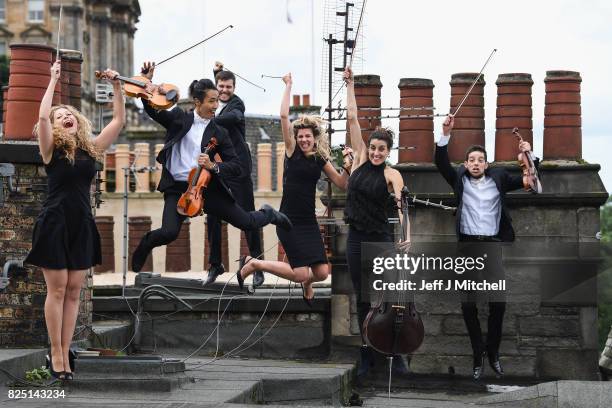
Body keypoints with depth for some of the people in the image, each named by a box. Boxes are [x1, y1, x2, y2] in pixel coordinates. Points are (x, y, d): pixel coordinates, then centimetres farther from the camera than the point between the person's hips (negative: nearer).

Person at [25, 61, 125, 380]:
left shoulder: (91, 149, 10)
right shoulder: (51, 150, -1)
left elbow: (119, 120, 11)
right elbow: (42, 115, -17)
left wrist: (116, 86, 4)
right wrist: (53, 80, -11)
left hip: (82, 225, 4)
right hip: (55, 223, -4)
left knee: (73, 291, 4)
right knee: (57, 288, -3)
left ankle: (65, 354, 6)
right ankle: (55, 354, 2)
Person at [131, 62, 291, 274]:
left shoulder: (219, 133, 1)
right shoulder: (178, 118, 2)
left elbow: (235, 167, 0)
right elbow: (152, 110, 2)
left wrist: (214, 166, -19)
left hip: (206, 186, 1)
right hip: (177, 189, -1)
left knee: (248, 222, 5)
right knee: (169, 233, -24)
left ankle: (268, 214, 43)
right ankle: (146, 243, 13)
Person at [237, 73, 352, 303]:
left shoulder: (321, 160, 8)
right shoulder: (292, 151, -3)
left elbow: (342, 184, 11)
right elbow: (284, 116, -13)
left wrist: (347, 165, -6)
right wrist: (288, 86, -7)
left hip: (309, 222, 5)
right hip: (289, 221, -5)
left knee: (322, 273, -4)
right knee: (300, 274, -14)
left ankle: (306, 283, 35)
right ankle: (253, 264, 9)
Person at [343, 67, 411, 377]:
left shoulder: (391, 175, -6)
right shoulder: (360, 160, 4)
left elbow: (401, 205, -20)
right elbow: (352, 119, 2)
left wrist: (407, 236, -36)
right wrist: (349, 85, 0)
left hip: (381, 240, -4)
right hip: (356, 238, 4)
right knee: (363, 299, 8)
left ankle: (395, 354, 7)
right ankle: (367, 355, 15)